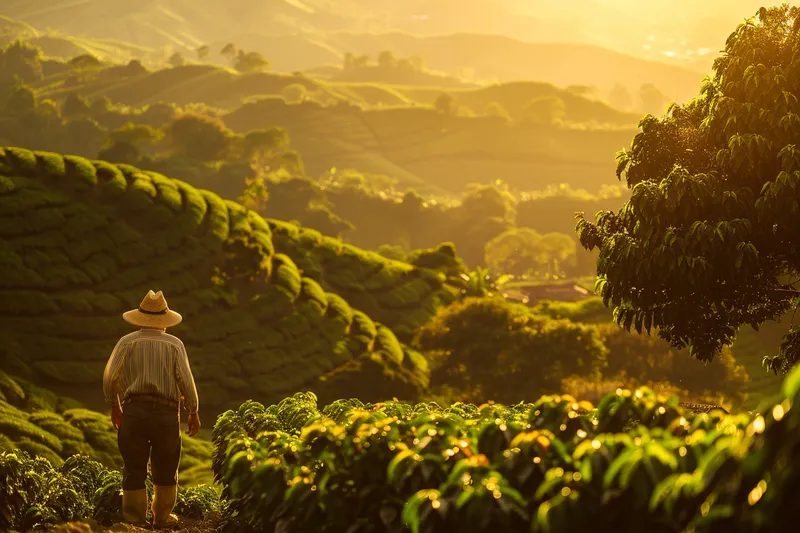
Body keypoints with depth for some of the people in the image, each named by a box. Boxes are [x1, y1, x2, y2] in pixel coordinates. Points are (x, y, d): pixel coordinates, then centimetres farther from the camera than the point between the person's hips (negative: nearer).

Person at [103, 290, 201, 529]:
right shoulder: (174, 344, 1)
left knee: (134, 469, 5)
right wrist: (193, 412, 7)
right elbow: (186, 380, -4)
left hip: (133, 410, 0)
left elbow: (110, 377, -4)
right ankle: (162, 517, 21)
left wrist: (114, 407, 9)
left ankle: (135, 520, 8)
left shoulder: (127, 342, 1)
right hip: (166, 411, 0)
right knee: (165, 470, 14)